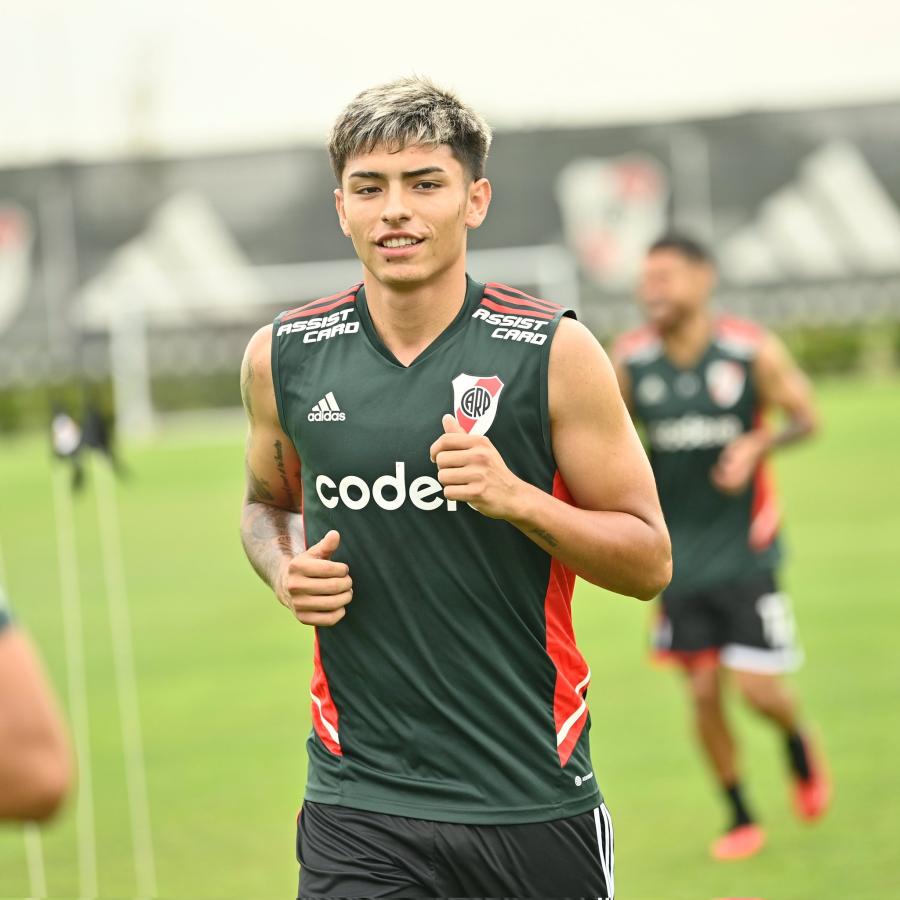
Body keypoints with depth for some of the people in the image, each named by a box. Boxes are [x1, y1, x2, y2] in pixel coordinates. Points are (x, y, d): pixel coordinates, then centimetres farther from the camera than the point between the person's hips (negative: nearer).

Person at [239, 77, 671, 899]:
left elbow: (649, 561, -2)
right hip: (359, 805, 1)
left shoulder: (554, 352, -5)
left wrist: (515, 497, -18)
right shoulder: (282, 357, 3)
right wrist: (287, 570, 0)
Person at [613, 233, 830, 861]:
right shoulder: (631, 360, -6)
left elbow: (806, 417, 0)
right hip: (679, 555, 2)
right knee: (703, 691, 4)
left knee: (756, 686, -7)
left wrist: (758, 444, -18)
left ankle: (799, 743, 29)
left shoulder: (754, 352, -13)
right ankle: (741, 818, 22)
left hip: (744, 546, -2)